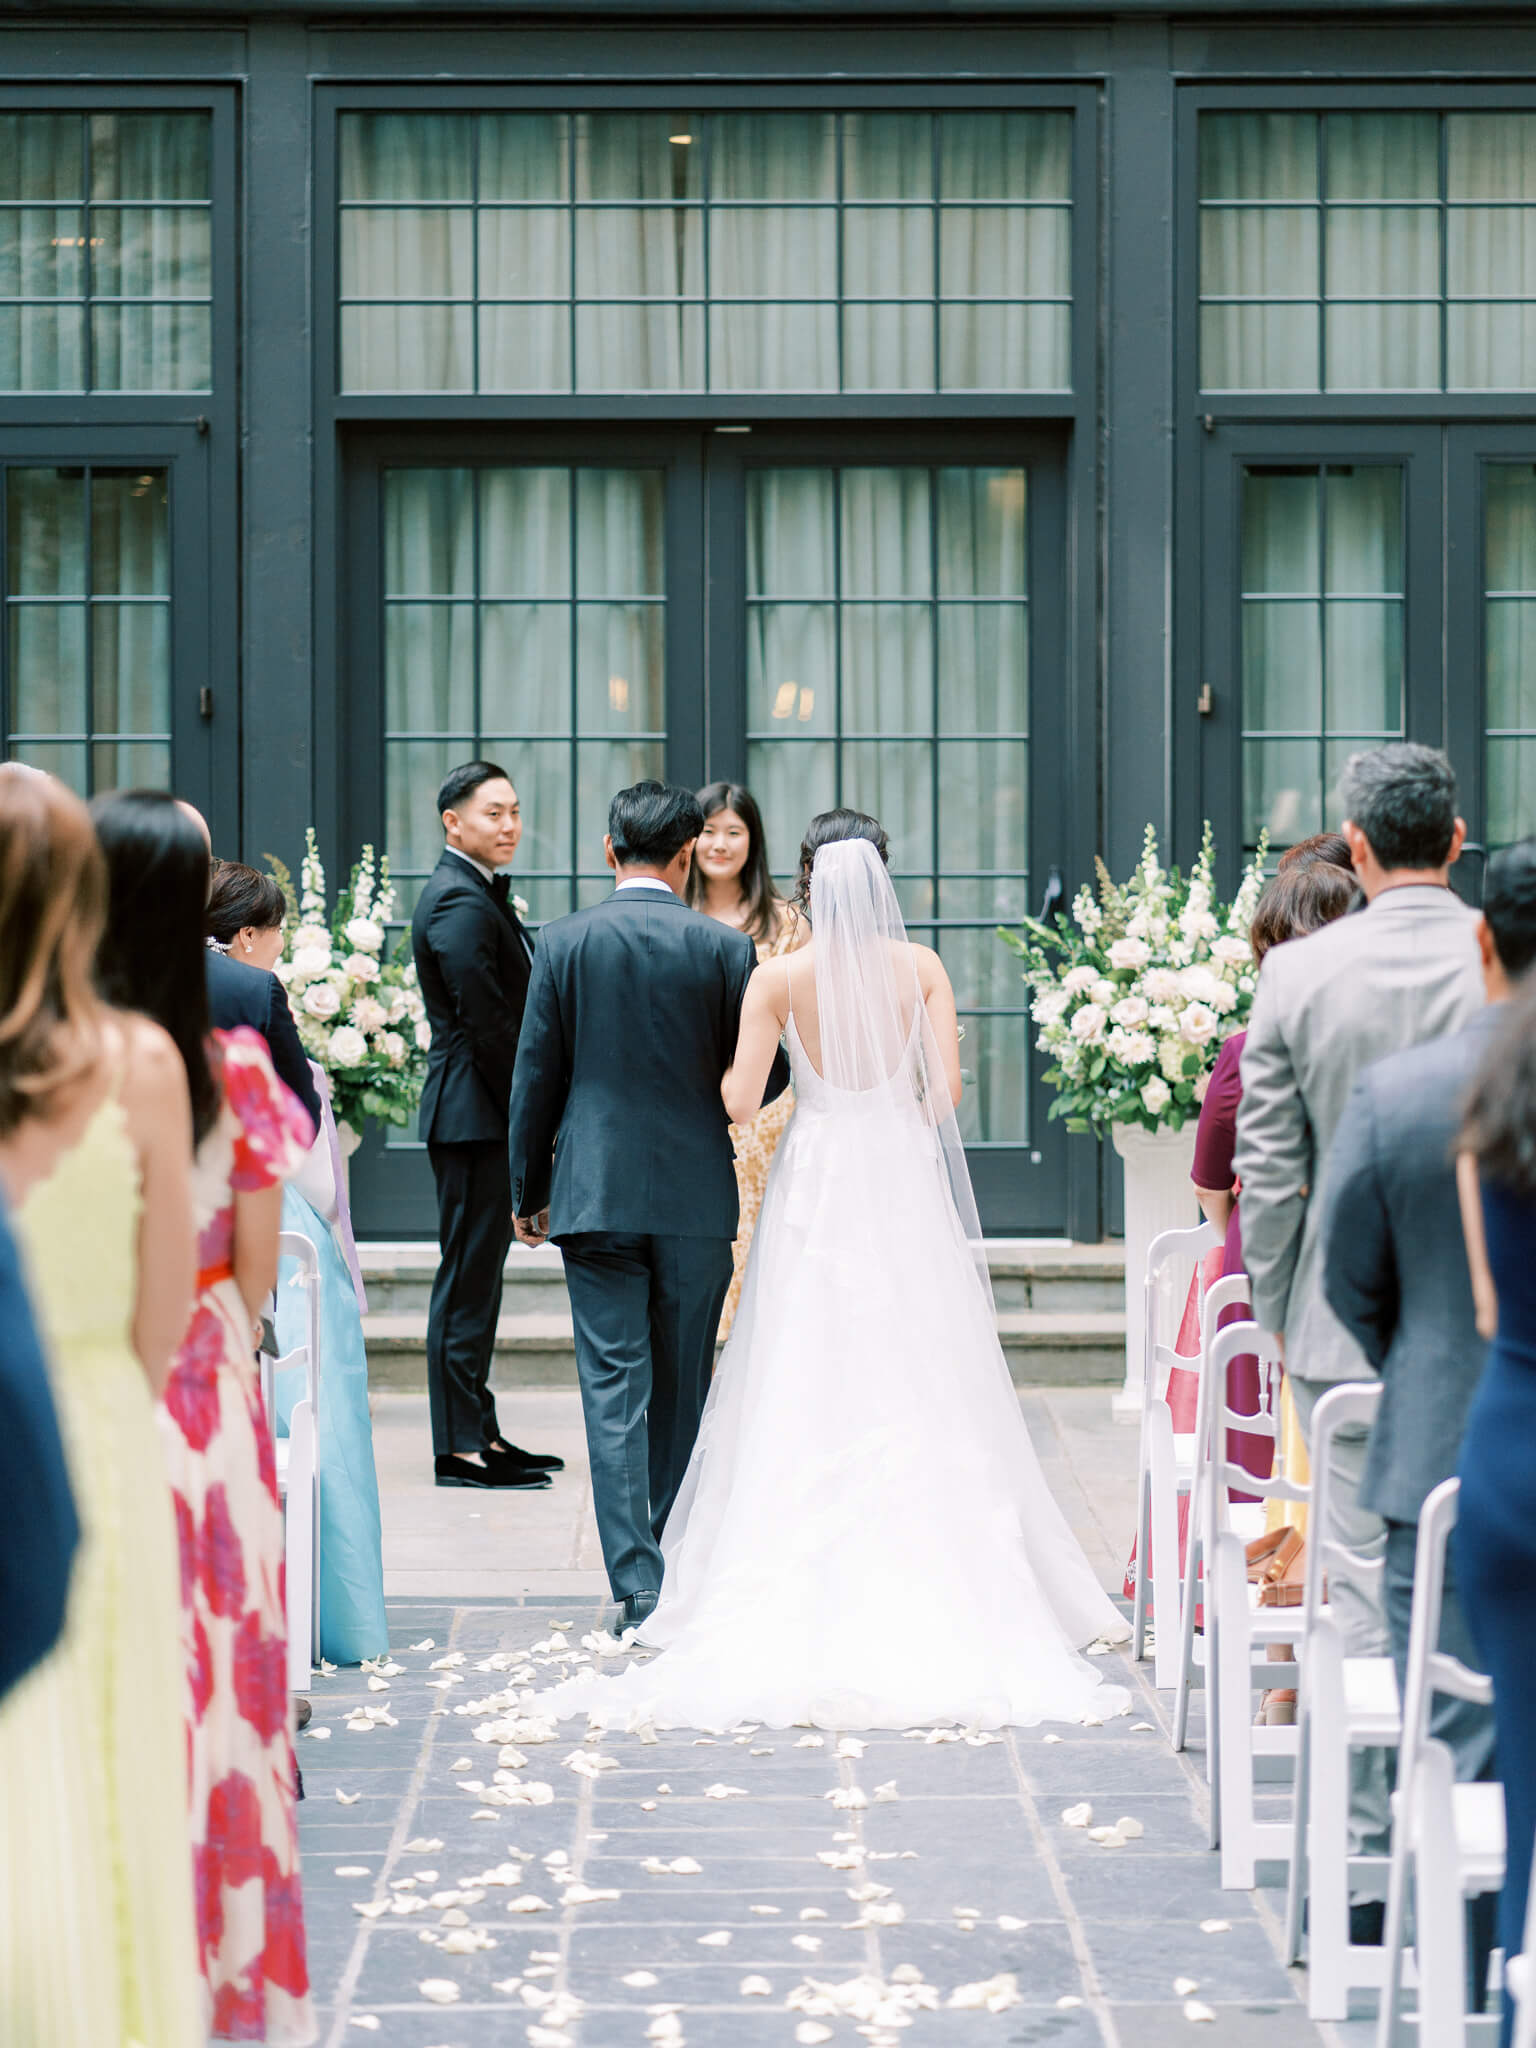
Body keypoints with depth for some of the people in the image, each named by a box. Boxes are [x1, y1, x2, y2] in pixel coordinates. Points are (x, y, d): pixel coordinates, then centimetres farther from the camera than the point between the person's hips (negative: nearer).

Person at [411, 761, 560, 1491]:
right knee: (467, 1279, -7)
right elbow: (487, 1021, -20)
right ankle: (461, 1448, -5)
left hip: (485, 1115, 11)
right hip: (475, 1114, -11)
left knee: (477, 1276, 14)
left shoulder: (479, 894, 18)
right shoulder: (460, 902, -15)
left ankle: (479, 1433, 20)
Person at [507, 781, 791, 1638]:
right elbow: (766, 1073, 2)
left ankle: (639, 1581, -8)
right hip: (697, 1194, 1)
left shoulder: (564, 942, -2)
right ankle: (676, 1564, 25)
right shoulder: (725, 947, -3)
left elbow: (536, 1077, 0)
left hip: (594, 1191, -1)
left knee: (614, 1387, -1)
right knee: (683, 1385, 14)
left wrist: (529, 1190, 11)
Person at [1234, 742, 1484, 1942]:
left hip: (1349, 1324, 0)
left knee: (1368, 1596, 6)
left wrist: (1278, 1317, 8)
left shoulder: (1298, 976, -6)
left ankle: (1370, 1869, 9)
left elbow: (1268, 1172, -3)